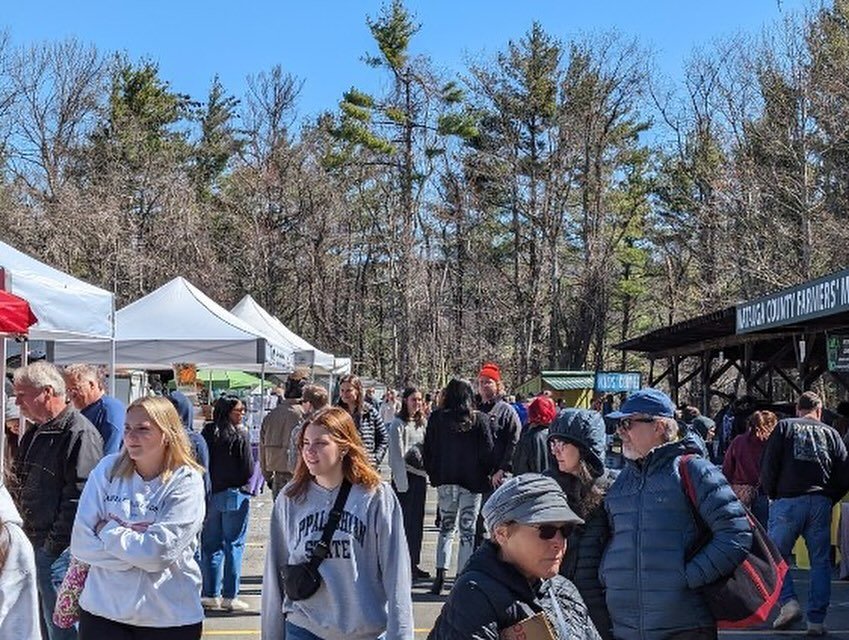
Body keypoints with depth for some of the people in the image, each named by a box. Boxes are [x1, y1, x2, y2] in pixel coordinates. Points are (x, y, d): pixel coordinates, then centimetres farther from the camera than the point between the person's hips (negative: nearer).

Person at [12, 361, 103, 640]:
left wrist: (55, 544, -19)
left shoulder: (80, 434, -15)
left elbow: (79, 496, -20)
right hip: (32, 544, 9)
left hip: (58, 551, -9)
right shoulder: (35, 434, 15)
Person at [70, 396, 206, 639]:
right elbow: (81, 544, -5)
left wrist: (108, 530, -7)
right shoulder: (107, 470, 0)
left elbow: (159, 552, -17)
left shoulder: (187, 483, -8)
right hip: (103, 610, 2)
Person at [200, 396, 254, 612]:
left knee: (210, 545, 12)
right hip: (235, 495, -4)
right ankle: (229, 596, 4)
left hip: (211, 494, 4)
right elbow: (248, 469, -11)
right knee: (233, 545, 3)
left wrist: (207, 488, 13)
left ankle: (210, 594, 15)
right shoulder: (240, 436, -12)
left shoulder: (208, 433, 0)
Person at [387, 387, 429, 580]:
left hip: (420, 476, 7)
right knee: (405, 521, -5)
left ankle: (414, 563, 16)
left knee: (417, 521, 9)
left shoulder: (421, 423, 13)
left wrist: (427, 472, 10)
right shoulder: (398, 424, -8)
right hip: (404, 476, -7)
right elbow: (397, 454, -12)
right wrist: (401, 481, -16)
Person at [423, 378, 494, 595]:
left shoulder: (436, 418, -2)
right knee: (467, 530, 4)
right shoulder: (478, 419, -8)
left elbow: (427, 449, 3)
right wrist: (486, 474, 7)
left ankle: (440, 573, 3)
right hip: (472, 481, -2)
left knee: (446, 527, 14)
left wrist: (433, 474, 14)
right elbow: (487, 450, -7)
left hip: (444, 481, 2)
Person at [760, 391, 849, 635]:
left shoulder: (784, 427, 7)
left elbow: (767, 466, -2)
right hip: (821, 503, 2)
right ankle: (816, 620, 6)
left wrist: (772, 495, 10)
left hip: (788, 501, -2)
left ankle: (788, 602, -8)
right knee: (820, 561, 8)